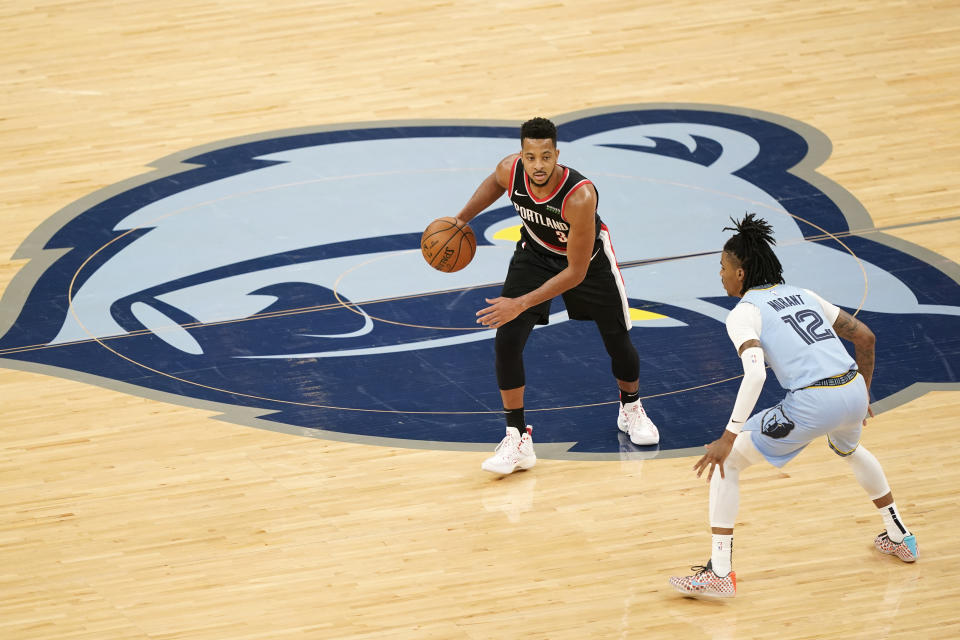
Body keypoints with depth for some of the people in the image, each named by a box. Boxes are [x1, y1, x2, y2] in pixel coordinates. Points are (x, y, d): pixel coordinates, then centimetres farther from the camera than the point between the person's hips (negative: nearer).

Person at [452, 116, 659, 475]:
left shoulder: (580, 196, -42)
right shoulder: (510, 170, -29)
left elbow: (576, 272, -36)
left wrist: (521, 304, -38)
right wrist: (461, 219, -3)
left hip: (588, 257, -3)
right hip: (535, 253, 3)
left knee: (618, 341, 11)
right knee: (506, 340, -13)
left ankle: (631, 409, 43)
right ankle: (517, 439, -5)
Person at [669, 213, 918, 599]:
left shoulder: (744, 312, 0)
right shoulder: (801, 295, 21)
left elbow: (755, 373, -17)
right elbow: (864, 337, 21)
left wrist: (729, 437, -15)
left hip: (812, 404, -7)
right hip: (853, 392, 7)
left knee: (727, 463, 7)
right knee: (847, 448, 43)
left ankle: (719, 574, 1)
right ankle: (899, 537, 52)